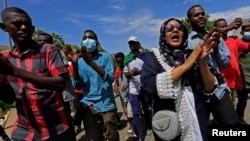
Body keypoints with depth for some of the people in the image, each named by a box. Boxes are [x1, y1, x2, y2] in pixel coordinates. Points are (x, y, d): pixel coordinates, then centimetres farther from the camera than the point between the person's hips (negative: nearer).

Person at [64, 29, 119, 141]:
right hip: (88, 105, 3)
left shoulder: (105, 56, -2)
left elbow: (110, 78, -17)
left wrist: (91, 63, -27)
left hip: (106, 104, -2)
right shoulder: (80, 61, 5)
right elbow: (78, 86, -2)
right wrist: (74, 64, -15)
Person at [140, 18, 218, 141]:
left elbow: (210, 89, -1)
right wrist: (186, 65, -19)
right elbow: (148, 84, -22)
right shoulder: (153, 57, -4)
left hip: (198, 122, 3)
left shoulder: (192, 55, 2)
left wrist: (202, 61, -17)